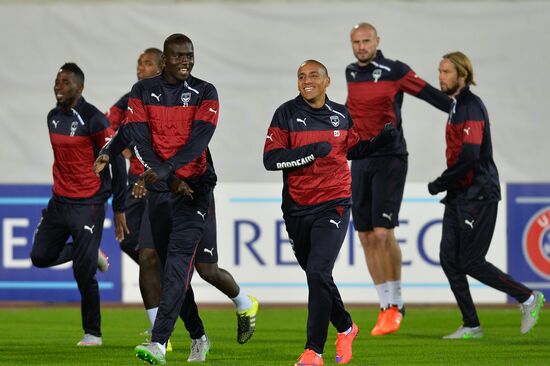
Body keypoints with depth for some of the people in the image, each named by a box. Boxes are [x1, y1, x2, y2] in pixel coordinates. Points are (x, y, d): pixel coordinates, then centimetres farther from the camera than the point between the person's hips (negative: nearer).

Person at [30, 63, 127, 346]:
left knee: (84, 273, -7)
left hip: (88, 205, -7)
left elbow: (117, 163, -12)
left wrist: (119, 208, -13)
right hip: (59, 202, 8)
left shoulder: (93, 120, -15)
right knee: (40, 257, 6)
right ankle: (91, 254, 29)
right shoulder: (53, 118, 8)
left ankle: (93, 333, 7)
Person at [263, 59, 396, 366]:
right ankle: (345, 328, 38)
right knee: (316, 274, 13)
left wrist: (383, 138, 7)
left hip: (333, 205, -1)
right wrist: (310, 151, -21)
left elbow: (353, 150, 21)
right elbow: (271, 159, -12)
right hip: (297, 208, 1)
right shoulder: (287, 114, -3)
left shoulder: (341, 115, 5)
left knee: (318, 272, -16)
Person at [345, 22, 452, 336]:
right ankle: (386, 307, 10)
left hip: (390, 160, -6)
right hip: (361, 162, 6)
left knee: (383, 234, -14)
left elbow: (430, 93, -4)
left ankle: (395, 304, -1)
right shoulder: (351, 73, 10)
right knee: (367, 238, 3)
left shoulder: (395, 71, -7)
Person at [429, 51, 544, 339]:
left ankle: (528, 298, 8)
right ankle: (471, 326, 10)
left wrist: (439, 184, -14)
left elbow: (469, 157, -23)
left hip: (478, 196, -10)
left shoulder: (471, 107, -16)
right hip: (459, 196, 10)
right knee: (449, 258, 5)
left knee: (471, 263, -8)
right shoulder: (456, 106, 15)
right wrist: (445, 186, 12)